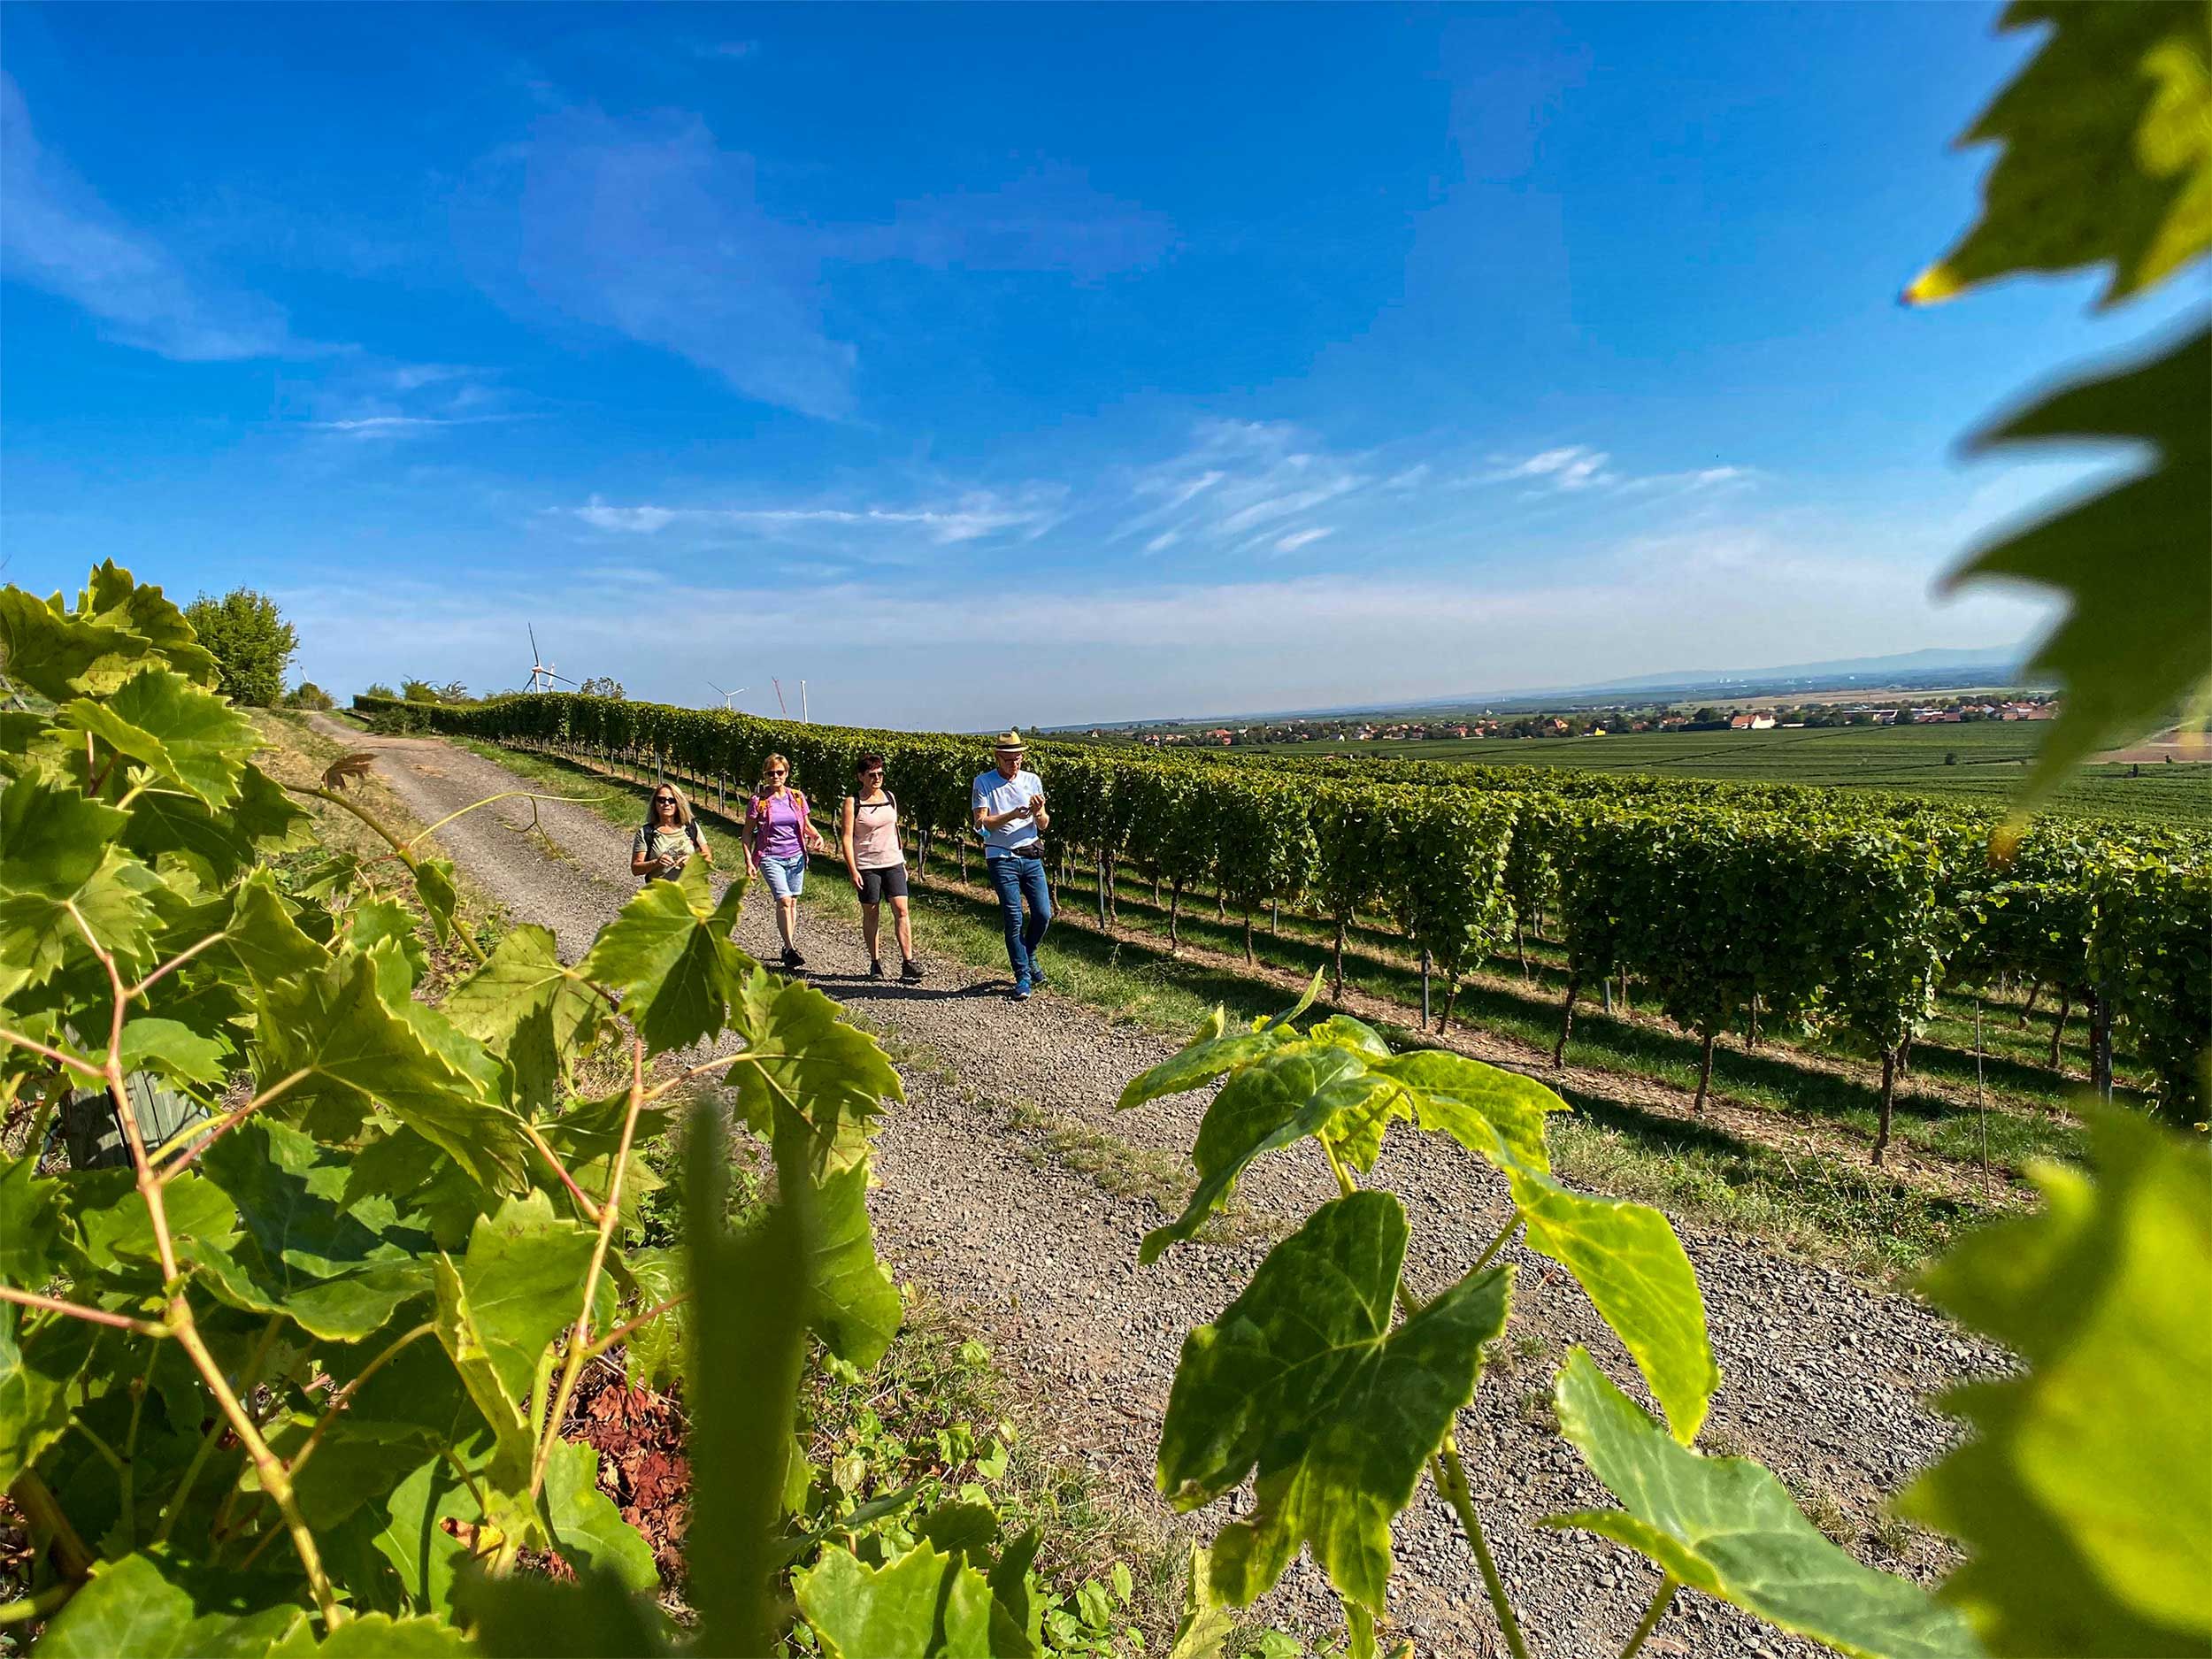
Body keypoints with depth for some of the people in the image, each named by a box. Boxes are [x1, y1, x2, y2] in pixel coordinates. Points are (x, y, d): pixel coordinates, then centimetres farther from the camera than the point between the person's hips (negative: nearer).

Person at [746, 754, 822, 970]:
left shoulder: (797, 797, 4)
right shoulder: (759, 801, -3)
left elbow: (807, 825, 16)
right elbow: (748, 832, 2)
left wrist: (817, 837, -5)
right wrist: (749, 860, -6)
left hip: (796, 856, 3)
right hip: (771, 857, -3)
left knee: (793, 902, 8)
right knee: (784, 900, -16)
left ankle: (790, 946, 22)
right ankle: (790, 950, -15)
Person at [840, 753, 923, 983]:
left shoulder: (890, 797, 8)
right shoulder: (852, 802, -5)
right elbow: (846, 837, -8)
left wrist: (902, 861, 18)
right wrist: (853, 871, -14)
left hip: (893, 863, 3)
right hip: (866, 866, -3)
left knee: (901, 910, -6)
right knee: (871, 914, 4)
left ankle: (908, 963, -6)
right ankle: (875, 963, 18)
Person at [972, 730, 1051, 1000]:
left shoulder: (1033, 780, 6)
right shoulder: (983, 783, -3)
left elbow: (1044, 826, 6)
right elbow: (981, 823, -11)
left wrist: (1038, 812, -17)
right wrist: (1012, 815, -23)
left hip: (1031, 856, 3)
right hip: (1001, 858, -3)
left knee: (1043, 914, 1)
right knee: (1013, 919, -3)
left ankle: (1028, 956, 30)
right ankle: (1023, 976, 10)